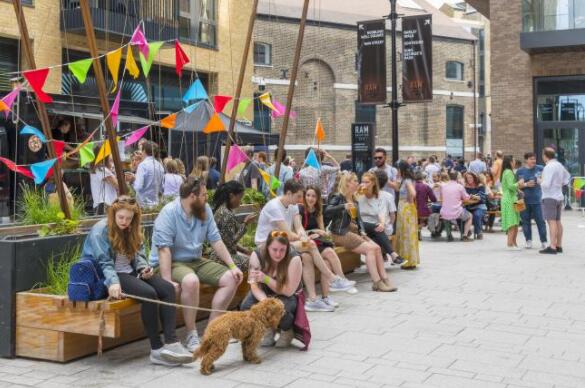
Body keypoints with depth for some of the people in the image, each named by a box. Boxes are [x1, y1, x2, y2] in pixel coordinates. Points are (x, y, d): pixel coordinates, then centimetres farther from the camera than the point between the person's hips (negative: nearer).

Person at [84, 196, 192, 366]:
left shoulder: (132, 230, 13)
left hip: (130, 272, 8)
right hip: (110, 276, -8)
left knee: (168, 288, -17)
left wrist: (143, 267, -6)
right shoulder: (100, 231, -10)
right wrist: (113, 282, -36)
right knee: (149, 293, -31)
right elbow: (104, 263, -19)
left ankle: (171, 343, -27)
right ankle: (156, 349, -24)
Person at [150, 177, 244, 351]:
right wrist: (168, 282, -32)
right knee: (191, 281, -37)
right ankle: (191, 335, -20)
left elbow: (215, 240, 4)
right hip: (171, 263, -7)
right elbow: (164, 249, -25)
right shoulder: (169, 213, -20)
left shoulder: (205, 210, 0)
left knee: (231, 279, -5)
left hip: (195, 261, 8)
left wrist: (232, 266, -3)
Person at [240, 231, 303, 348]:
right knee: (246, 306, -26)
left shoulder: (294, 259, -27)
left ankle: (287, 331, 3)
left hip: (288, 296, -2)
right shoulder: (257, 255, -21)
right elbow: (255, 285, -18)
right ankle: (268, 329, 5)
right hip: (264, 293, 3)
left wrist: (266, 279, -37)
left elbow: (288, 291, -23)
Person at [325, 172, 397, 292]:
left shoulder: (354, 200, 19)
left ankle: (384, 279, -12)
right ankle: (377, 282, -20)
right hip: (340, 234, -8)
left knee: (377, 247, -11)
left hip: (352, 232, 8)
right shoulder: (337, 197, -4)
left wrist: (362, 231, 0)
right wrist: (343, 206, -32)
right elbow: (327, 212, -20)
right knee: (370, 248, -21)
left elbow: (358, 218, 18)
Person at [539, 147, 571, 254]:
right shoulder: (559, 165, 11)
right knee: (558, 221, 13)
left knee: (551, 221, -11)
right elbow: (567, 177, 27)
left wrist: (540, 181, -3)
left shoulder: (548, 167, -17)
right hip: (559, 196, 9)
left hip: (550, 197, -9)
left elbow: (546, 184, -22)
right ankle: (559, 246, 19)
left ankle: (552, 247, -14)